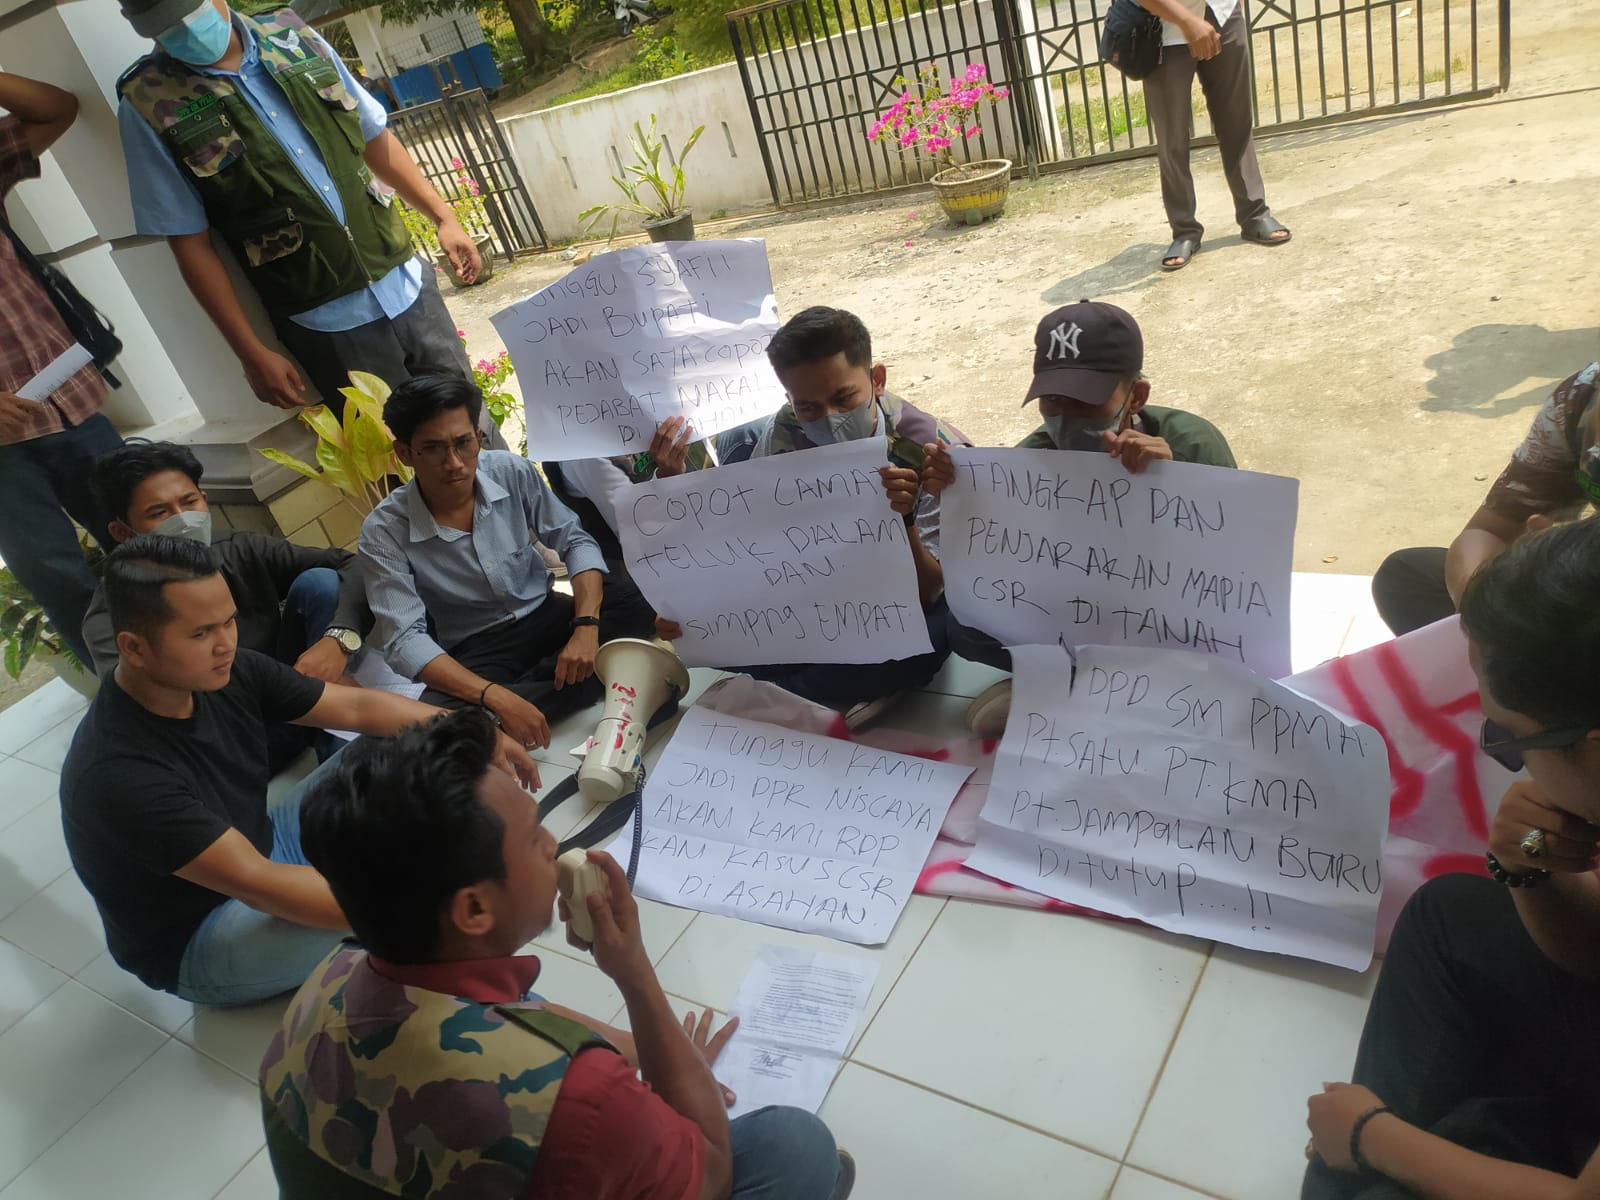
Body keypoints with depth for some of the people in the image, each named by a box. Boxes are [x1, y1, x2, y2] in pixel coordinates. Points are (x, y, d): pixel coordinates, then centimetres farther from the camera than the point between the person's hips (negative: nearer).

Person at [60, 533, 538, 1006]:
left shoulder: (227, 673, -14)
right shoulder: (118, 773, -34)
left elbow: (358, 707, -6)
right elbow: (260, 887, -38)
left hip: (263, 848, 7)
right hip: (195, 941, -7)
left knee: (403, 742, -3)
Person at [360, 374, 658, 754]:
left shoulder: (511, 471, -11)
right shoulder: (384, 532, -18)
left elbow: (575, 541, -5)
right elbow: (405, 641, -23)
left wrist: (587, 627, -22)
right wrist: (495, 697, -37)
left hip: (546, 617, 4)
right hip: (476, 654, -4)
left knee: (632, 602, -22)